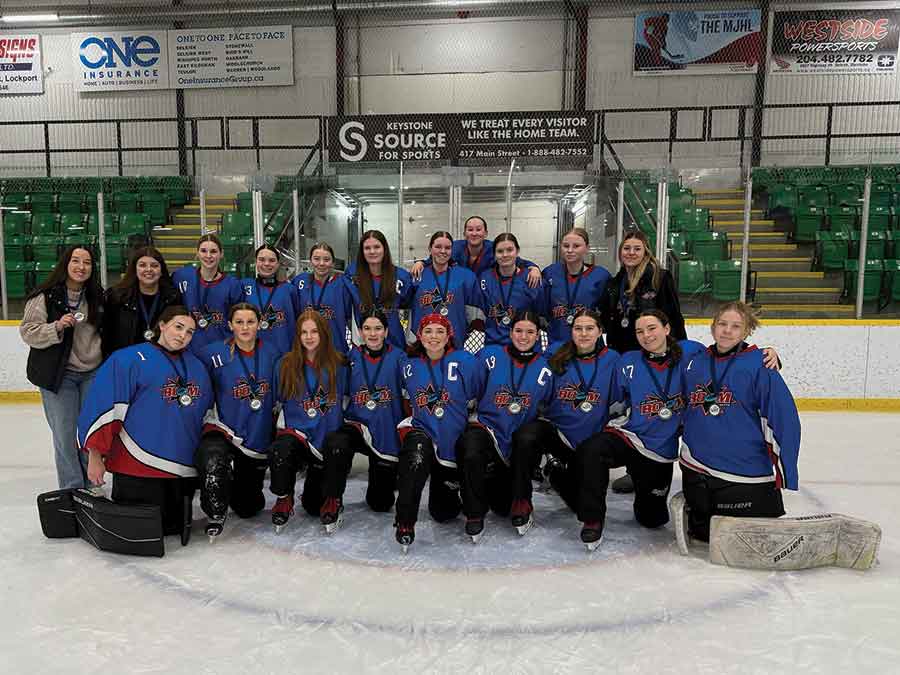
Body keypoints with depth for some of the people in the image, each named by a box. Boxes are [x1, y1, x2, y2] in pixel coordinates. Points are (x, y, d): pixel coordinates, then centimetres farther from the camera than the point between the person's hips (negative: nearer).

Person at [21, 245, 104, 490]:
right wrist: (57, 327, -24)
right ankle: (72, 489, 16)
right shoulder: (45, 296, -9)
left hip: (92, 373, 4)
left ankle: (91, 485, 27)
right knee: (65, 434, 1)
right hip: (58, 374, -4)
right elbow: (28, 332, -9)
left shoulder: (97, 296, 5)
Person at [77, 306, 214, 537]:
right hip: (138, 463, -6)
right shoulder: (130, 359, -6)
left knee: (176, 527, 10)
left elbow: (205, 413, 23)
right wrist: (95, 456, -13)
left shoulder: (197, 367, 14)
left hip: (182, 467, 6)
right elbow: (101, 406, -10)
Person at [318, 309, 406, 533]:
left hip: (388, 433, -1)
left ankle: (387, 479, 41)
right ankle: (332, 503, -17)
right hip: (357, 425, 1)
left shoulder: (398, 357, -4)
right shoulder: (352, 358, 2)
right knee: (335, 443, -36)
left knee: (381, 504, 6)